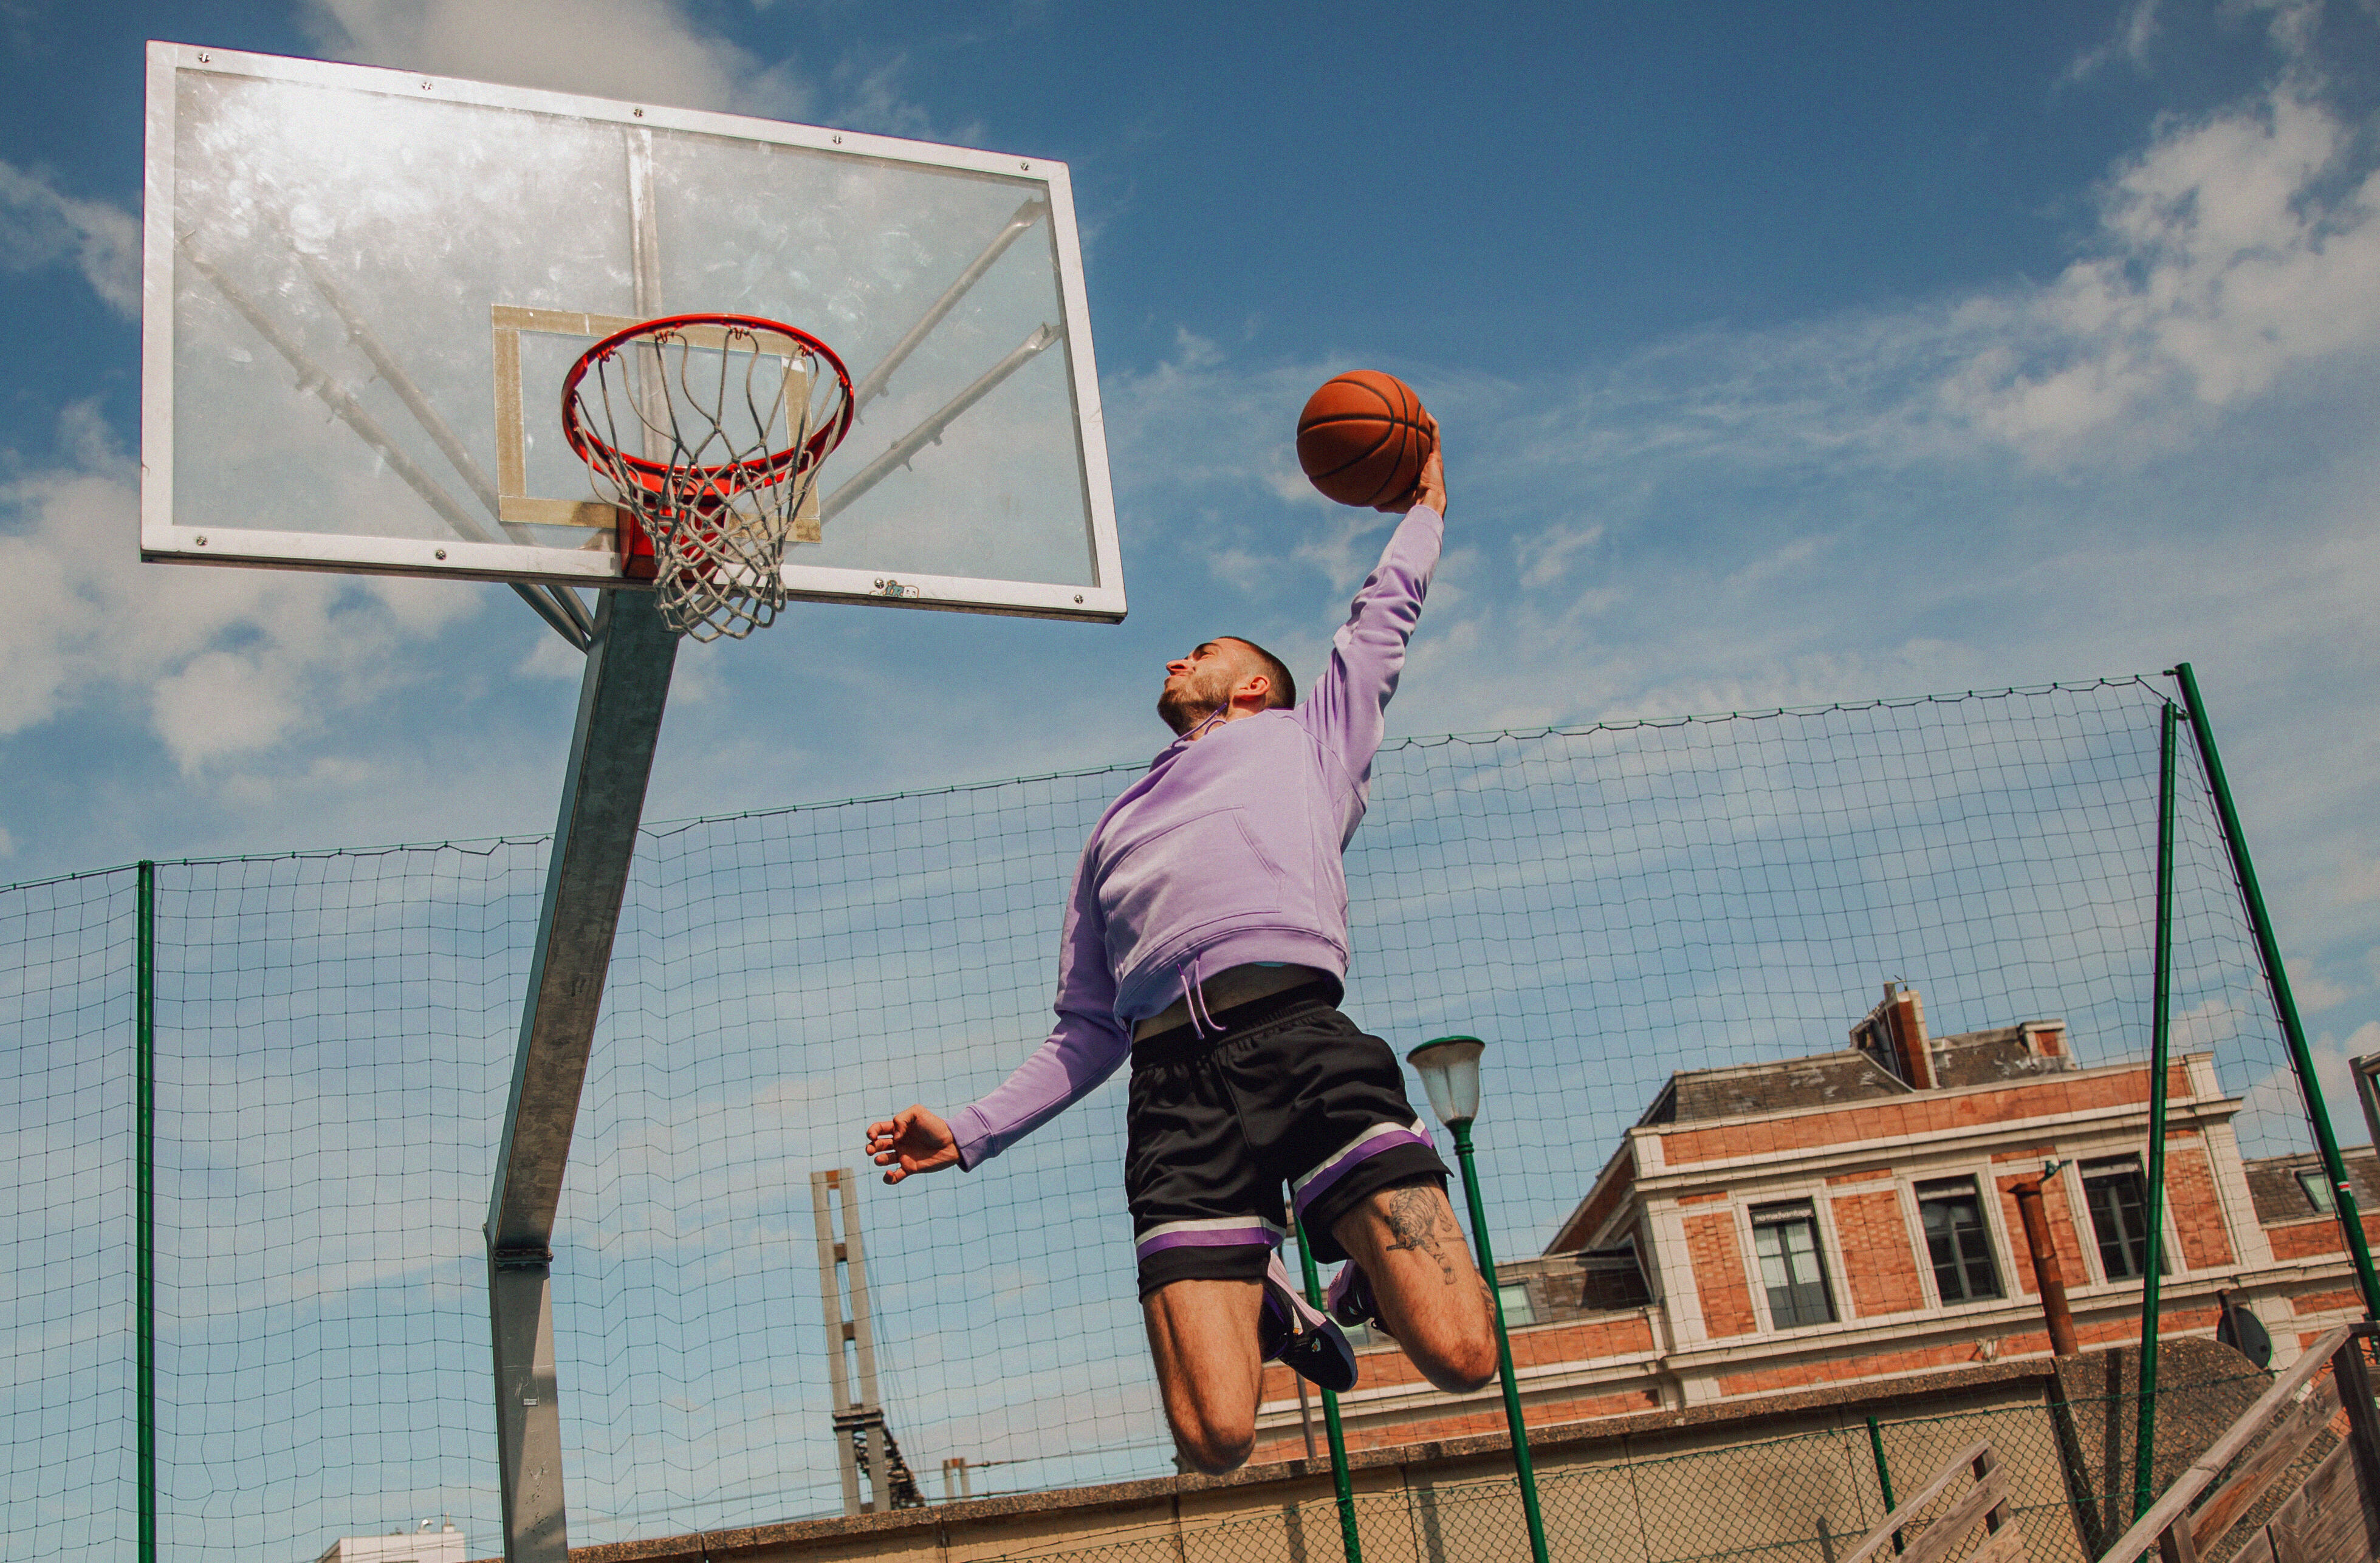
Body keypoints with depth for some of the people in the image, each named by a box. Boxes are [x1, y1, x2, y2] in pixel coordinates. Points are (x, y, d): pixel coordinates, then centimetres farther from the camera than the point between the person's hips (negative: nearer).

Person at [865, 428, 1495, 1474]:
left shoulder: (1300, 738, 30)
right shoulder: (1115, 832, 37)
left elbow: (1383, 620, 40)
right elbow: (1088, 1035, 35)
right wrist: (968, 1133, 26)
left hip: (1299, 1034, -2)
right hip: (1175, 1080, 2)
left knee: (1460, 1355, -19)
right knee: (1215, 1440, -17)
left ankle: (1368, 1281, 13)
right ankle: (1268, 1309, 15)